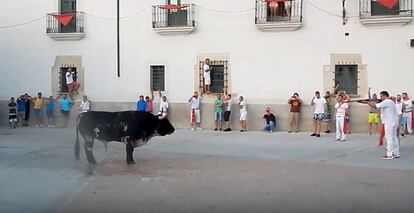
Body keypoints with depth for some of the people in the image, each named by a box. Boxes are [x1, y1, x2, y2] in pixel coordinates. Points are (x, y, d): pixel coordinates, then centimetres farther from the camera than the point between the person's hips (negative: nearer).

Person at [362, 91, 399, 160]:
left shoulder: (386, 102, -13)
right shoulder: (391, 102, 21)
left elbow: (376, 106, -19)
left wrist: (367, 102, -9)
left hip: (389, 123, -10)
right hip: (394, 122, 10)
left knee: (389, 138, -9)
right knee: (394, 137, 12)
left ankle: (389, 155, -8)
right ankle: (396, 153, 16)